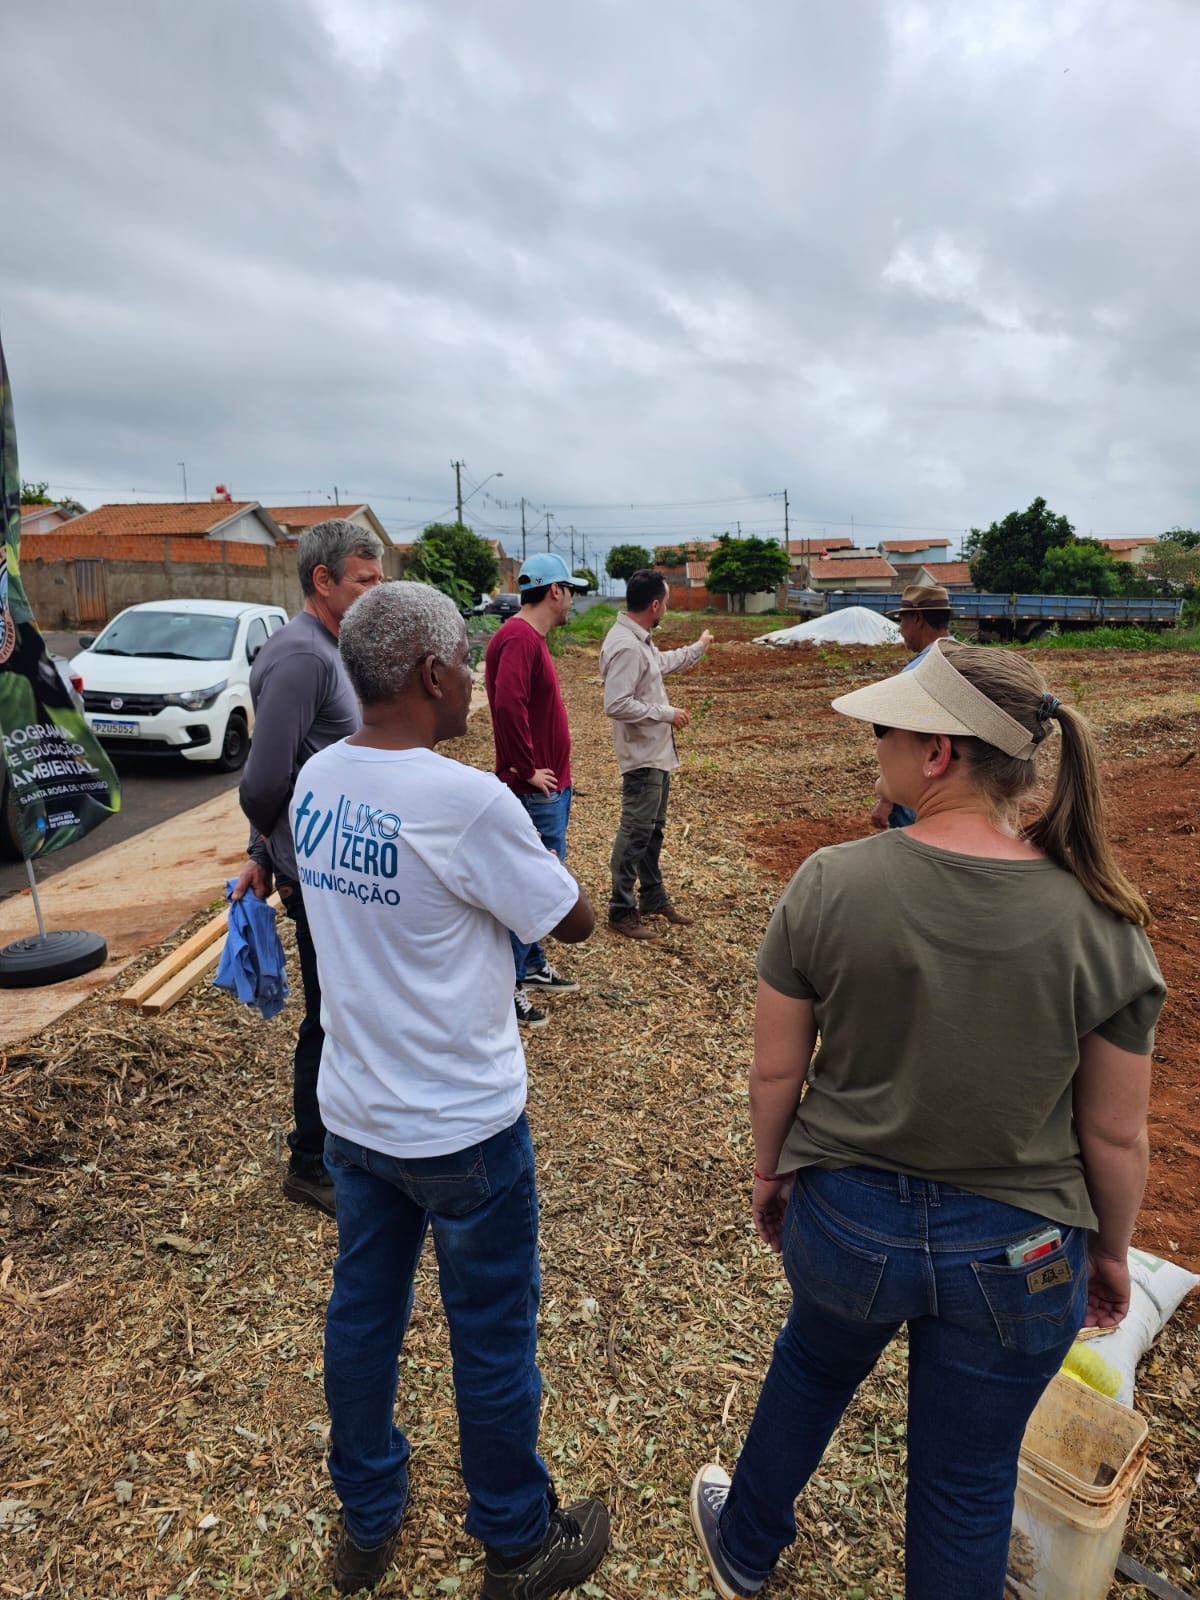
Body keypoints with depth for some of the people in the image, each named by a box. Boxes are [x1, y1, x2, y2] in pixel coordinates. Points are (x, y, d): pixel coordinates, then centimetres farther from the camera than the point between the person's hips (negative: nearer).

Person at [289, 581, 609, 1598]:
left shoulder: (315, 780, -4)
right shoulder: (468, 802, -26)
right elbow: (574, 921, -14)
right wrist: (528, 845, 1)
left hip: (352, 1113, 7)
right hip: (461, 1128, -6)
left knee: (362, 1312, 23)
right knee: (493, 1340, 15)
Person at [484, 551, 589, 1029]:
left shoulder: (530, 638, 14)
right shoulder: (519, 638, -19)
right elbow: (508, 705, -32)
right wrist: (528, 770, -23)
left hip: (551, 787, 11)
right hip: (537, 791, -11)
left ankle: (533, 966, 33)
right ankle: (509, 987, 7)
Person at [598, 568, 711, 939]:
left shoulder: (640, 640, 9)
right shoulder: (625, 646, -24)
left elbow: (662, 662, 31)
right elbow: (616, 705, -29)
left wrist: (698, 648, 41)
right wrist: (666, 713, -20)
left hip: (657, 753, 11)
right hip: (641, 756, -11)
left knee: (653, 829, 19)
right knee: (635, 833, -2)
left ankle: (653, 898, 32)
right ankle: (621, 912, 8)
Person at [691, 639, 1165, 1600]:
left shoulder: (831, 885, -21)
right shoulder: (1102, 922, -18)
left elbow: (776, 1071, -11)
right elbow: (1117, 1134, -8)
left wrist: (770, 1173, 9)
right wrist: (1111, 1251, 11)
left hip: (845, 1218, 1)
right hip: (1019, 1254, 0)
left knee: (811, 1371, 32)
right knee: (969, 1485, 23)